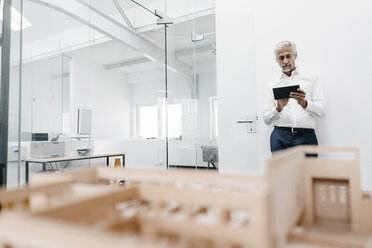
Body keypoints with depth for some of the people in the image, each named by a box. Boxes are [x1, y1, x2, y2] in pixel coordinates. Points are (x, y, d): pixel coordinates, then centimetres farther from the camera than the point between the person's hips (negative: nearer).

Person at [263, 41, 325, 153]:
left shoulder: (312, 79, 13)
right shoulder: (273, 85, 15)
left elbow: (321, 111, 2)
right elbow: (266, 119, 8)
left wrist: (305, 103, -17)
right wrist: (278, 108, -12)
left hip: (305, 136, 0)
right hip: (280, 136, 1)